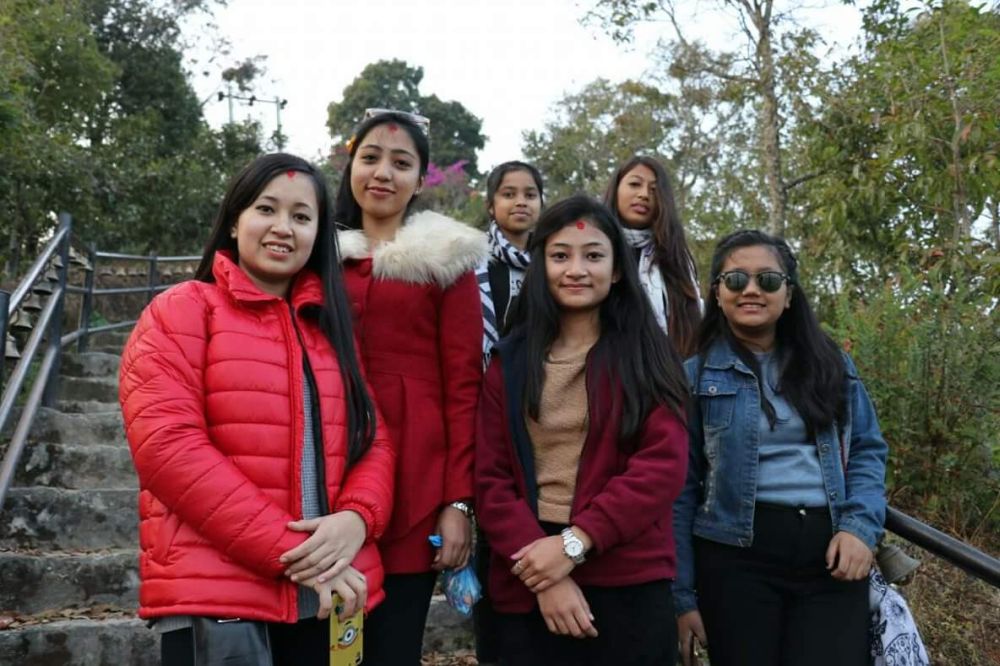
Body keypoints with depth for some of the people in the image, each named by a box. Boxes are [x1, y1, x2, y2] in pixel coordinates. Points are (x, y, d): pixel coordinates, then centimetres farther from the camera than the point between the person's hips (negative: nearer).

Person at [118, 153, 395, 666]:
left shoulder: (331, 328, 15)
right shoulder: (182, 311, -1)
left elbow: (373, 440, 10)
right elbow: (166, 445, -13)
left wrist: (356, 518, -12)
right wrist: (287, 551, -17)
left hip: (328, 595, 5)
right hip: (215, 596, -5)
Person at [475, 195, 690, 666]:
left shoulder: (647, 357, 4)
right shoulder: (510, 362, 7)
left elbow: (663, 465, -7)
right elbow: (491, 478, 1)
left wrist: (574, 543, -16)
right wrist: (544, 581, -12)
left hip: (630, 585, -1)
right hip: (528, 587, 1)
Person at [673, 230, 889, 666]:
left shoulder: (832, 364, 11)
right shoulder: (696, 375, 2)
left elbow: (867, 451, 12)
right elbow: (681, 488, 0)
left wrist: (861, 526, -7)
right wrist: (682, 595, -3)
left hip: (832, 553, 2)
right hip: (736, 553, -2)